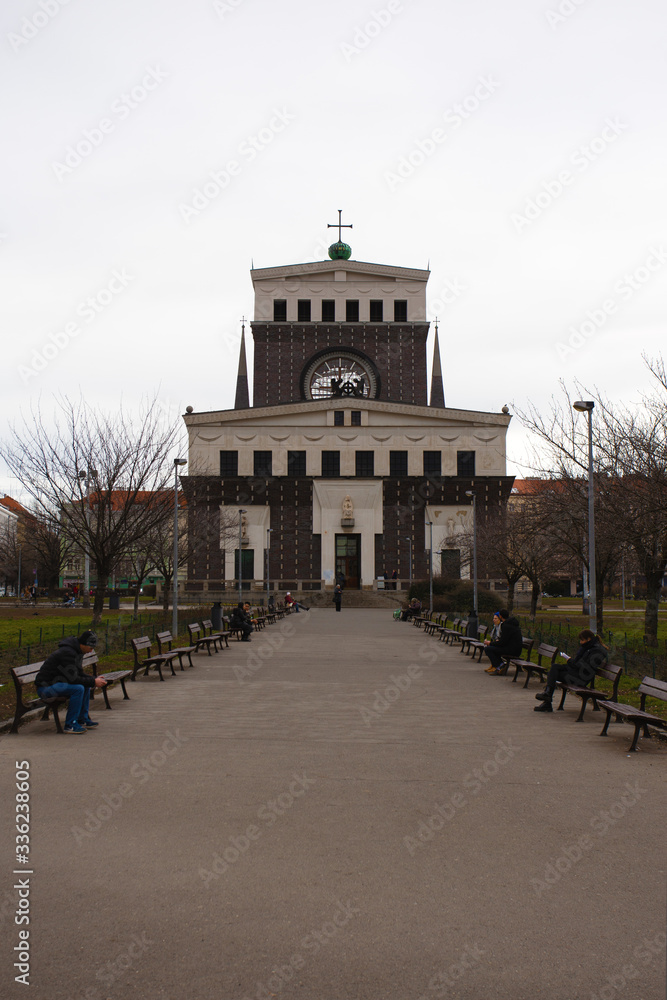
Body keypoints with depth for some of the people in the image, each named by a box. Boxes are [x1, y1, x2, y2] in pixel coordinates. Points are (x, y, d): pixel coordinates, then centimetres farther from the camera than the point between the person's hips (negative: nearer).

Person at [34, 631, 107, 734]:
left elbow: (80, 674, 14)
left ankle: (82, 720, 15)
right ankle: (70, 725, -18)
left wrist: (95, 679, -1)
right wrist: (93, 682, -19)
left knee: (86, 686, 11)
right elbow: (73, 679, -26)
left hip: (55, 683, 11)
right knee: (78, 688, -27)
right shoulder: (67, 652, -23)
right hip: (45, 687, -11)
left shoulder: (77, 652, 9)